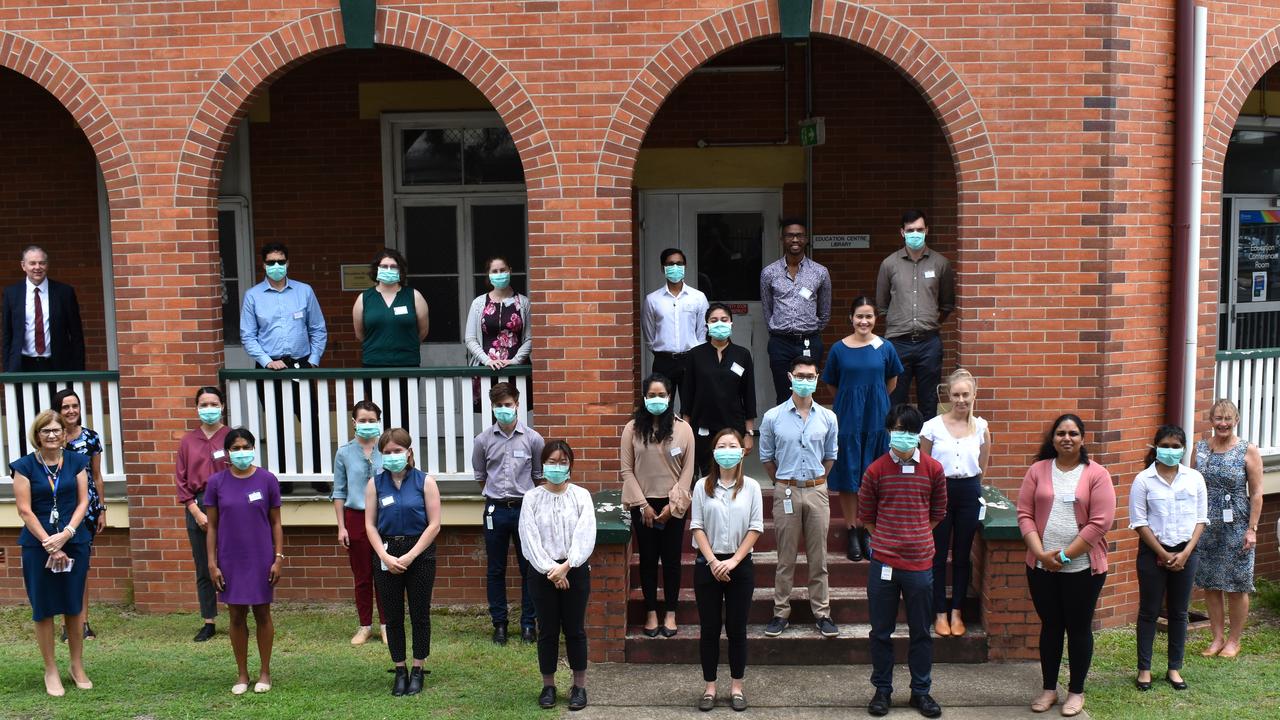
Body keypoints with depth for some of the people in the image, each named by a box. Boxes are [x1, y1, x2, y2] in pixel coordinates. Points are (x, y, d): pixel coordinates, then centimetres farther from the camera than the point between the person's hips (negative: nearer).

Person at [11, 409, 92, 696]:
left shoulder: (76, 462, 5)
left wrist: (66, 534, -12)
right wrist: (50, 544, -11)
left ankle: (78, 666, 19)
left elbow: (83, 502, 2)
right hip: (38, 545, -2)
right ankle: (51, 671, 15)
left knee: (74, 605, 8)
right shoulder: (24, 466, -2)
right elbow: (25, 510, -6)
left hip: (74, 541, 2)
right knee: (44, 608, 4)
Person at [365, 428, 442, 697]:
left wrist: (410, 556, -14)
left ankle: (417, 670, 20)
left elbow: (434, 525, -8)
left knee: (419, 614, 6)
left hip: (420, 554, -2)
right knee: (393, 616, 8)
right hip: (387, 555, 2)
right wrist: (385, 556, -12)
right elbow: (370, 525, 0)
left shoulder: (425, 481, -5)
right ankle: (400, 671, 21)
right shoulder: (376, 483, 2)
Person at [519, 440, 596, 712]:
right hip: (542, 572, 0)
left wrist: (565, 566, -17)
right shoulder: (532, 498, -1)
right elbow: (529, 539, -7)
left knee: (575, 629, 7)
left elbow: (585, 536, -9)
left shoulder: (581, 495, -1)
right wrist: (550, 569, -15)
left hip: (575, 570, 0)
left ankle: (579, 686, 18)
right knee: (547, 630, 8)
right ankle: (548, 686, 20)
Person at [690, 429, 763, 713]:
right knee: (709, 628, 6)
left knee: (737, 629, 7)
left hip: (740, 565, 0)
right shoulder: (702, 486, -1)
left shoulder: (751, 487, -1)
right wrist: (713, 561, -12)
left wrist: (734, 561, -11)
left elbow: (755, 529, -3)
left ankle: (736, 686, 19)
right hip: (708, 564, 0)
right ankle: (710, 687, 17)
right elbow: (697, 527, -2)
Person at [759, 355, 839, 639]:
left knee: (818, 557, 6)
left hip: (817, 491, 1)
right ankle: (781, 612, 14)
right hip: (786, 492, -1)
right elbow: (766, 456, 8)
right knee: (786, 558, 5)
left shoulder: (827, 418, 3)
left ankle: (822, 612, 15)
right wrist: (784, 481, 10)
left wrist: (815, 480, 12)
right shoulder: (773, 417, -2)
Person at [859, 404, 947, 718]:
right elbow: (866, 514, 7)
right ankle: (882, 690, 23)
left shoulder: (933, 469, -1)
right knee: (881, 631, 9)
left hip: (920, 562, 1)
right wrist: (886, 540, 7)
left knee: (921, 631, 11)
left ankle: (921, 691, 25)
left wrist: (915, 538, 10)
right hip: (883, 563, 0)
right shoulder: (876, 470, -3)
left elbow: (938, 512, 11)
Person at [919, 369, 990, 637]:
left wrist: (969, 484, 13)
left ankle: (956, 612, 19)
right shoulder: (933, 426, -4)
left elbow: (982, 467, 13)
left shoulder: (981, 427, 1)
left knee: (963, 555, 9)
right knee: (938, 555, 4)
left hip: (969, 492, 2)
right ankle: (940, 613, 13)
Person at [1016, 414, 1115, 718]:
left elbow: (1100, 522, -11)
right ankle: (1049, 689, 25)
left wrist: (1065, 556, -14)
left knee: (1079, 628, 9)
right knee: (1050, 626, 13)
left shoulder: (1097, 474, -5)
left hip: (1082, 567, -2)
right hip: (1041, 566, 2)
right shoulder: (1038, 470, 3)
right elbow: (1025, 515, -1)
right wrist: (1041, 553, -13)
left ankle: (1076, 691, 23)